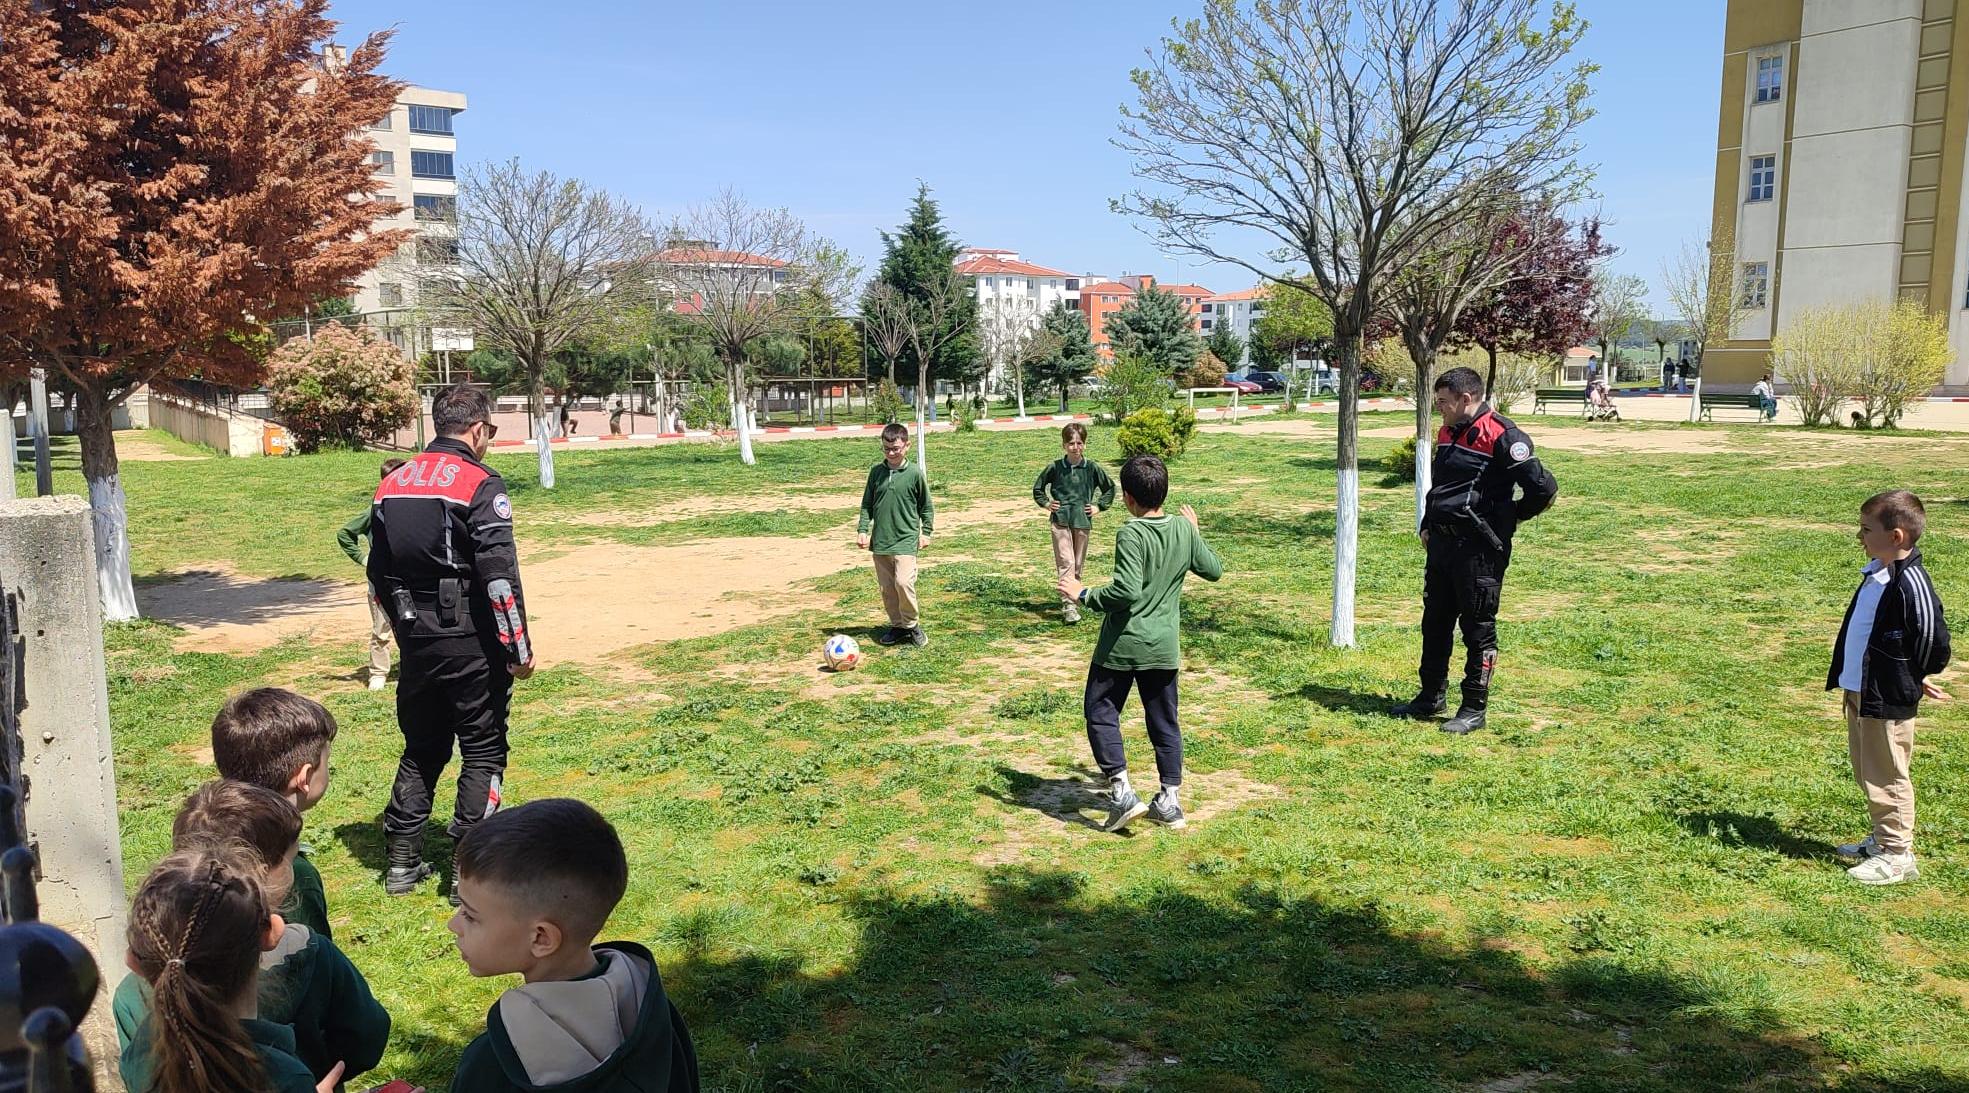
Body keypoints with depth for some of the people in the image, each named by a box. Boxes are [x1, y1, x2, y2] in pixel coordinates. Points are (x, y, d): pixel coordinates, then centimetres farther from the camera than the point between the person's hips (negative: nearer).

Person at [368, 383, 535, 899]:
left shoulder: (392, 484, 10)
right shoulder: (480, 484, -12)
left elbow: (378, 571, 15)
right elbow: (499, 577, -18)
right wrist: (519, 648, -12)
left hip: (416, 641, 7)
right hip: (471, 643, -6)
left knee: (421, 748, 19)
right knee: (483, 752, 5)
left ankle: (402, 861, 24)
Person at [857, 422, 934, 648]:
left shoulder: (915, 473, -4)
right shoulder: (876, 471, 5)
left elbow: (926, 507, 6)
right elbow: (867, 504, 11)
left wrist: (926, 532, 3)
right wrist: (862, 530, 1)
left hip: (906, 539, -4)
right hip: (880, 541, 4)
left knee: (903, 582, -17)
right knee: (887, 587, 9)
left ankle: (912, 624, 1)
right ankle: (897, 625, 23)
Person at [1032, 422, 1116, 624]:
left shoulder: (1092, 468, 0)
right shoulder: (1055, 467, 0)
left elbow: (1110, 488, 15)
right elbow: (1037, 487, 16)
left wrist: (1099, 506, 6)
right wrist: (1046, 503, 4)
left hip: (1082, 520, 2)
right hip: (1060, 519, -2)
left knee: (1078, 564, 8)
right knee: (1065, 561, -12)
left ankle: (1073, 599, 22)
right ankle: (1068, 605, -16)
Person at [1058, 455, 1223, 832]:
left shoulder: (1131, 535, -17)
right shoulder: (1185, 530, 1)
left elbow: (1127, 591, -26)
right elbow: (1214, 570, 15)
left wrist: (1084, 595, -13)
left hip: (1122, 645, -6)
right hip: (1164, 647, 6)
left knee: (1100, 713, 9)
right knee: (1165, 722, 14)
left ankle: (1122, 791, 1)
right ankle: (1170, 800, 18)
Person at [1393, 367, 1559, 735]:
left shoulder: (1500, 436, -15)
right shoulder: (1448, 433, 13)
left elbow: (1544, 488, -16)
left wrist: (1508, 518, -3)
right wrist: (1428, 525, 16)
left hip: (1479, 549, -9)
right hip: (1442, 544, 9)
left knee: (1478, 629, 2)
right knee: (1435, 622, 16)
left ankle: (1474, 708, 11)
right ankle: (1430, 697, 29)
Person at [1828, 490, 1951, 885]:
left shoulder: (1910, 582, -23)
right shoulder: (1876, 572, 6)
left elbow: (1934, 643, -18)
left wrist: (1910, 680, -3)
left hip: (1887, 701, -9)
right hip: (1860, 693, 9)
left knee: (1886, 777, 3)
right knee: (1868, 773, 20)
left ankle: (1897, 856, 15)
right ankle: (1882, 839, 35)